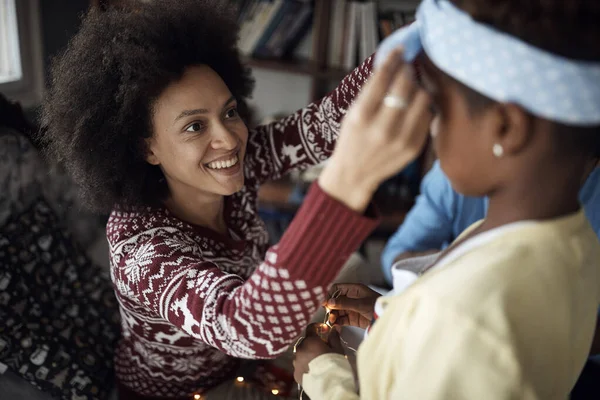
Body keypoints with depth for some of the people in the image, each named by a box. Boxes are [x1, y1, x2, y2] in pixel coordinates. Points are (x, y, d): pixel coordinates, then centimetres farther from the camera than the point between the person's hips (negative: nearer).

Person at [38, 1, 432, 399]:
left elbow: (325, 123, -25)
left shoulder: (235, 170, -18)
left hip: (239, 365, 5)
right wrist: (349, 180, -68)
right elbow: (255, 329, -54)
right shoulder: (140, 252, -36)